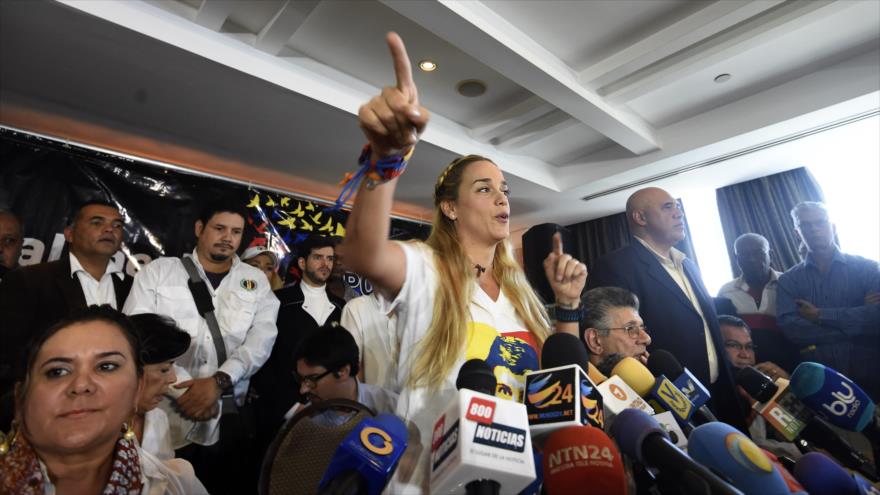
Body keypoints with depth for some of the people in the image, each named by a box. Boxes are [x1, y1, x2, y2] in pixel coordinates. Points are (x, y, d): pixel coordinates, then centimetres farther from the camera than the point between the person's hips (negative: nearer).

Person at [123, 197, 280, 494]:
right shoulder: (158, 271, 3)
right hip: (163, 417, -1)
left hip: (228, 422, 1)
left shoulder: (256, 281, 5)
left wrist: (219, 381, -19)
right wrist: (182, 389, -14)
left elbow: (262, 338, -5)